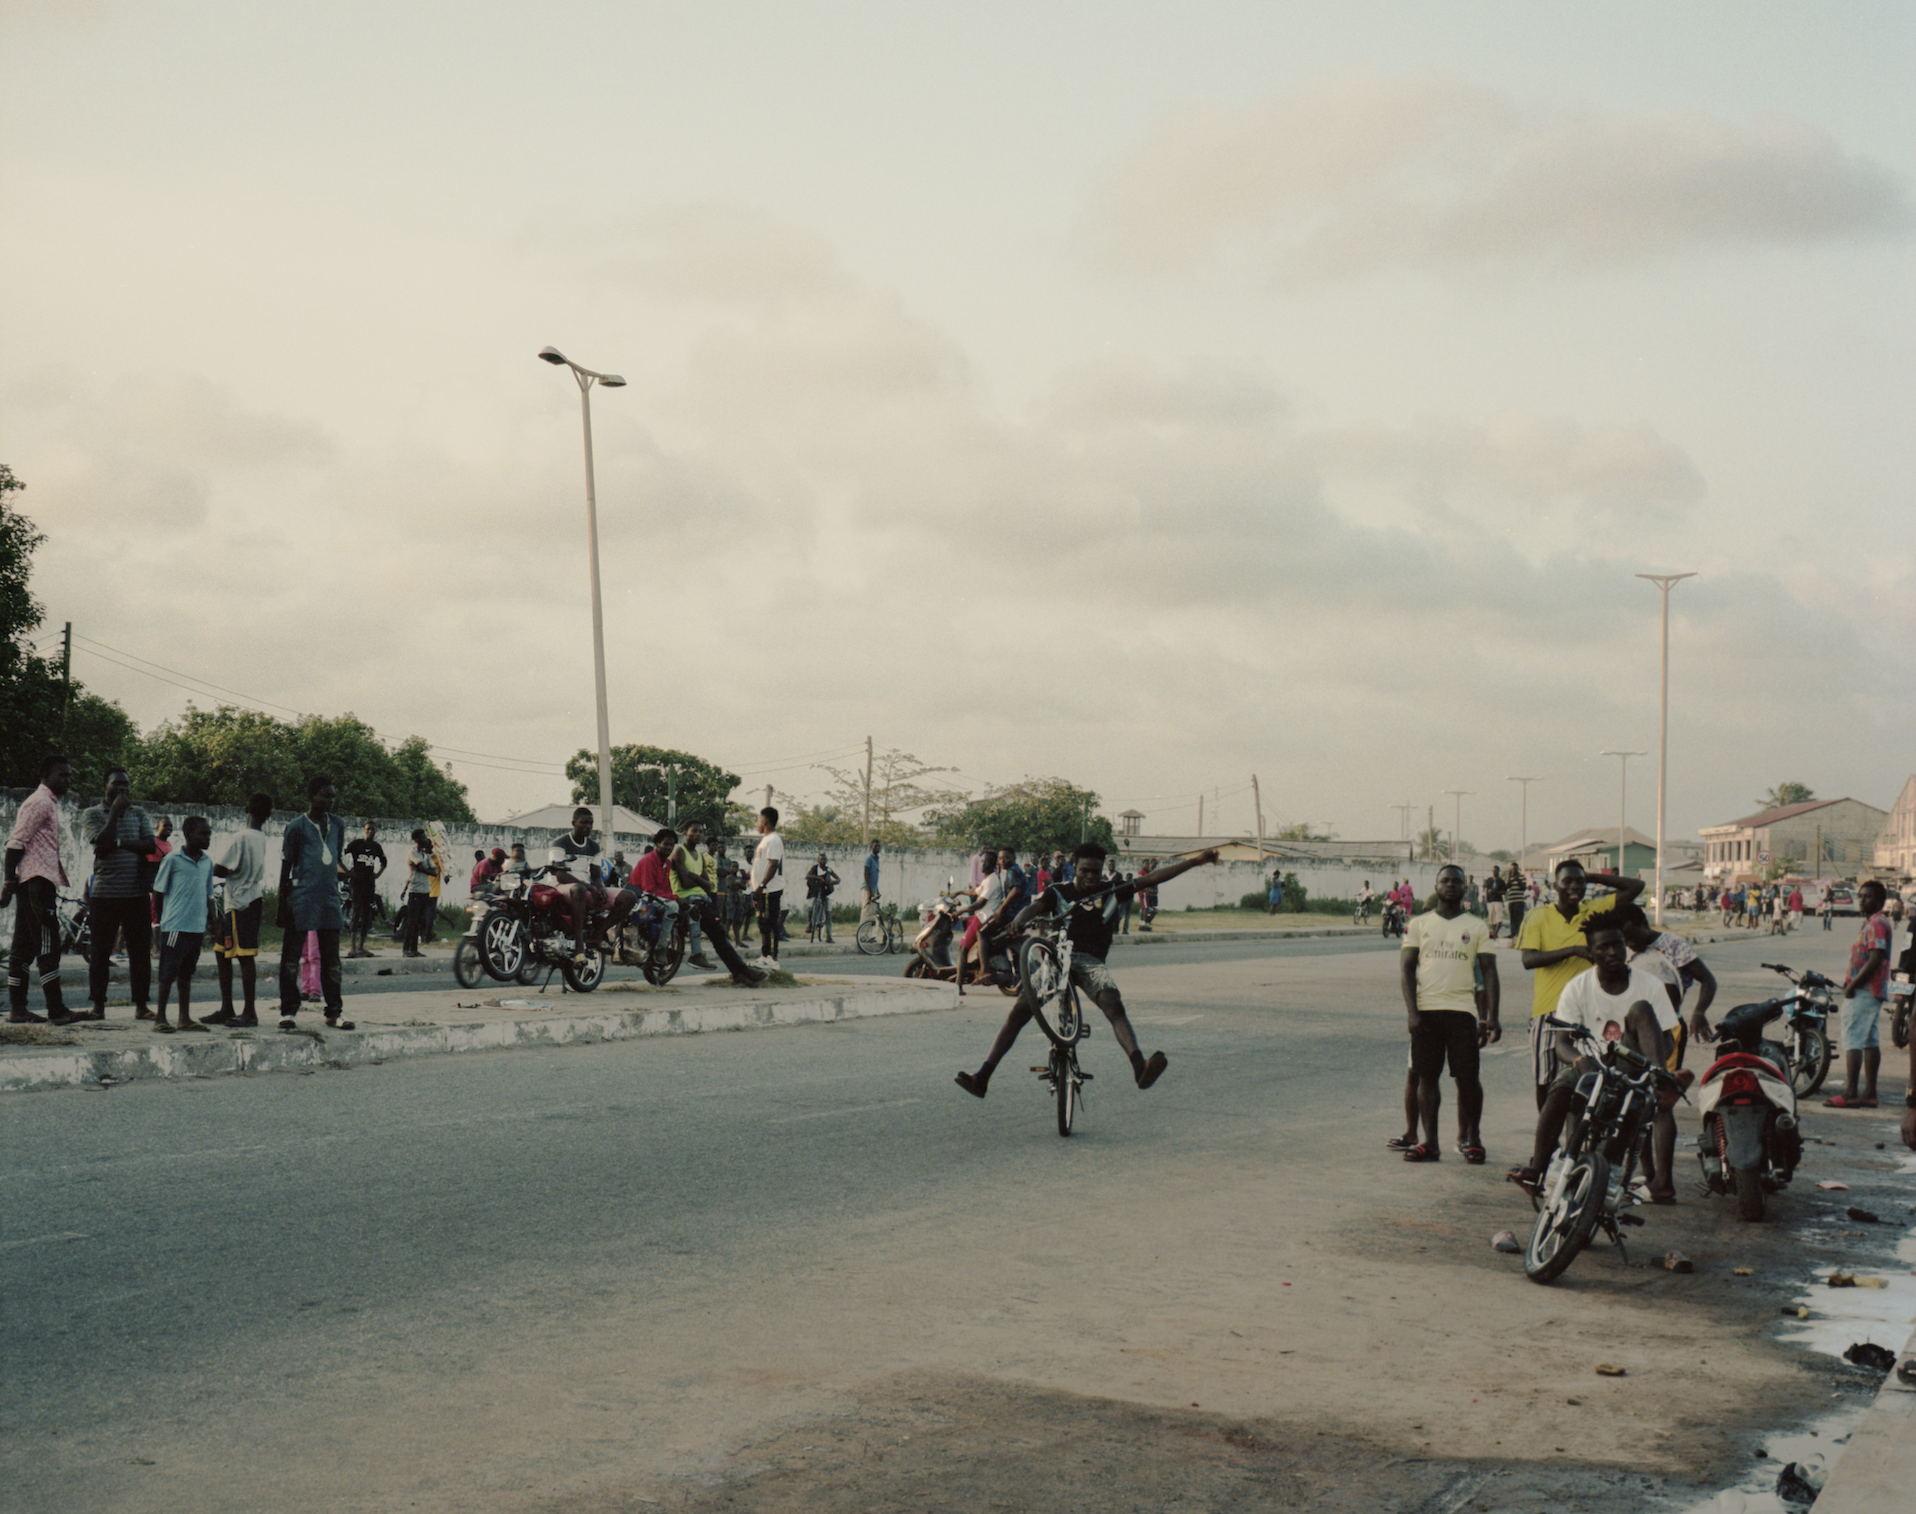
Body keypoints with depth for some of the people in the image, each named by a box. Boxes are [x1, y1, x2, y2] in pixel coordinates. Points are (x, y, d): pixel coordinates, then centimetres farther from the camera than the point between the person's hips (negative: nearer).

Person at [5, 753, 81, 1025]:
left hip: (30, 883, 10)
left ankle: (17, 1008, 10)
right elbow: (16, 842, -16)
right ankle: (57, 1010, -12)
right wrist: (10, 882, -20)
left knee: (24, 948, 9)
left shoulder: (49, 803, 22)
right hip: (38, 881, -10)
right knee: (47, 946, -11)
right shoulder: (40, 802, -9)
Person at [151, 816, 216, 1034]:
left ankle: (185, 1018, 17)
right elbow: (158, 893, -1)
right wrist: (160, 920, -1)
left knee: (187, 972, 12)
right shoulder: (172, 860, -6)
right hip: (174, 926, -6)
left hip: (197, 926, 6)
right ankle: (160, 1017, 6)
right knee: (168, 972, -2)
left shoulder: (207, 862, 11)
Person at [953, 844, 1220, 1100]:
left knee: (1114, 1005, -29)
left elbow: (1152, 878, 10)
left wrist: (1197, 860, 5)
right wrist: (1020, 921, -33)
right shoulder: (1058, 892, 11)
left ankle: (1140, 1068, -48)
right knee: (1018, 1011, -16)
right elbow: (1035, 907, -8)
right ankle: (982, 1077, -16)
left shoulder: (1110, 892, 14)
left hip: (1090, 963, 0)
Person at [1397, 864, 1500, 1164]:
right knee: (1426, 1075, 3)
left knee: (1467, 1077, -4)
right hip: (1425, 1010, 1)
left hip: (1462, 1009, -1)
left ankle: (1470, 1137, 10)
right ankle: (1429, 1141, 8)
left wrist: (1491, 1016, -5)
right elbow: (1406, 968, 5)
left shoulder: (1477, 927, 9)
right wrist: (1412, 1011, -7)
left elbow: (1489, 972, 6)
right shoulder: (1419, 924, 10)